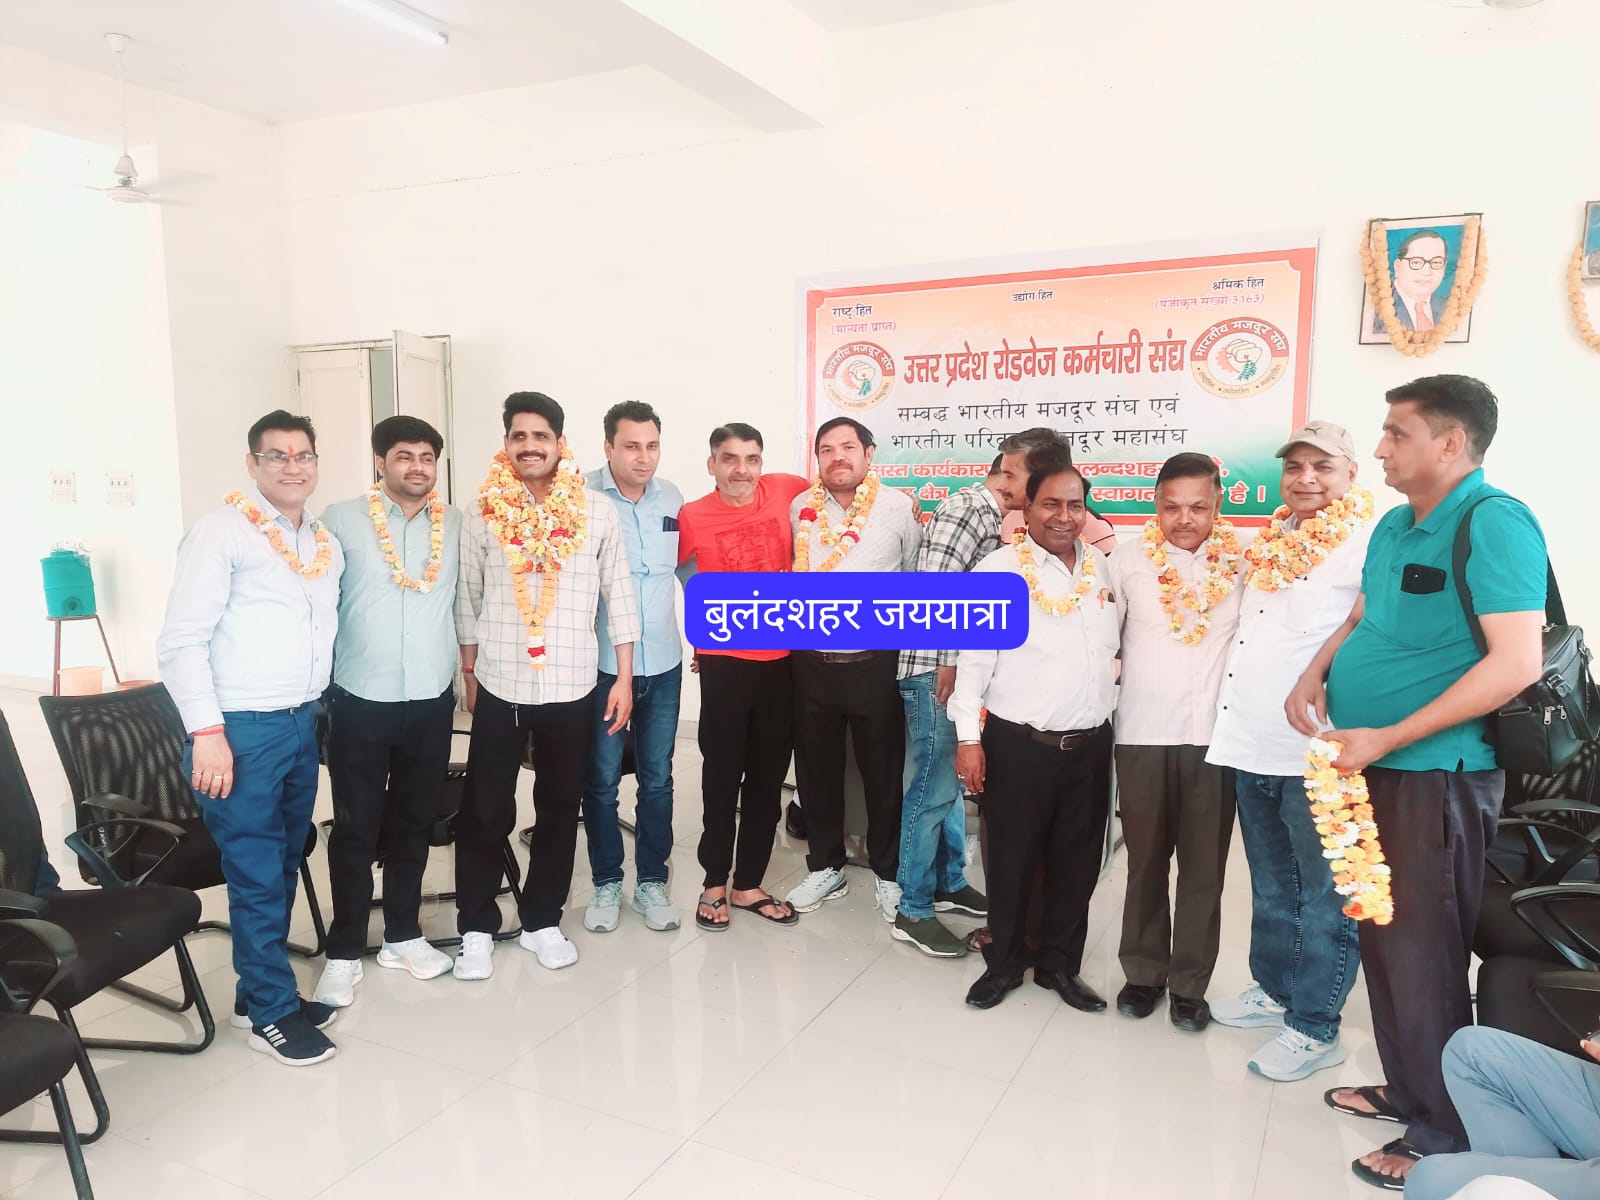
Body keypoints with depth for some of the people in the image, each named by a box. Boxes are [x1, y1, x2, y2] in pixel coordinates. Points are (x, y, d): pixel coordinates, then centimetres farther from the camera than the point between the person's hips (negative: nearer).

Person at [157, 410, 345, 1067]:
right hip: (240, 730, -6)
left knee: (283, 865, 15)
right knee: (258, 875, 2)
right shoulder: (222, 530, -9)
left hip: (302, 723, 7)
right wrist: (207, 732, -17)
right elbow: (181, 641, -12)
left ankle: (258, 991, 31)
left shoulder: (327, 541, 11)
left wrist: (315, 704, 12)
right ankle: (273, 1013, 16)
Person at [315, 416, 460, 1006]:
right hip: (361, 701, -2)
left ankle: (402, 935, 30)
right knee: (355, 830, 5)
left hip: (432, 700, 3)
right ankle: (344, 952, 20)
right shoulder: (341, 520, -3)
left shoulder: (457, 525, 5)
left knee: (413, 824, 14)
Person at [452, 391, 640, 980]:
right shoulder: (483, 513, -1)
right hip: (500, 687, 0)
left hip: (572, 688, 0)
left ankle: (542, 920, 28)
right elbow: (467, 600, 5)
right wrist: (469, 674, 6)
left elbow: (619, 596, 1)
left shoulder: (597, 511, -2)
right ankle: (477, 926, 23)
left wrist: (624, 677, -1)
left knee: (559, 809, 12)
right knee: (485, 811, 7)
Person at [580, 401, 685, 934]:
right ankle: (606, 883, 27)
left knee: (657, 778, 12)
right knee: (601, 780, 10)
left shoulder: (672, 498, 3)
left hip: (663, 664, 4)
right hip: (601, 665, -3)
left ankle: (651, 881, 27)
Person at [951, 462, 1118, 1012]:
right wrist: (968, 736, -13)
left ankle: (1060, 963, 31)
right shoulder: (999, 567, -6)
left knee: (1077, 862, 13)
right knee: (1011, 860, 8)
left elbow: (1115, 646, 17)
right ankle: (1004, 962, 27)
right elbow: (974, 655, -9)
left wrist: (1107, 719, 13)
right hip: (1018, 742, -4)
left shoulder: (1102, 567, 8)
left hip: (1091, 743, 4)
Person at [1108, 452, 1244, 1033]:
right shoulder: (1128, 564, 1)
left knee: (1203, 867, 8)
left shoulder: (1245, 564, 1)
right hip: (1141, 735, 0)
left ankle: (1190, 984, 22)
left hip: (1215, 737, 0)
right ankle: (1143, 972, 27)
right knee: (1145, 861, 12)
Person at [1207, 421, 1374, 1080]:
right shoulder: (1268, 542, 14)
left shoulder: (1369, 543, -10)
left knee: (1324, 897, 4)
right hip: (1252, 748, 7)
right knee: (1271, 887, 21)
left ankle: (1314, 1027, 17)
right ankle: (1275, 988, 37)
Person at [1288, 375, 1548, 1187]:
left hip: (1436, 774, -8)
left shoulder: (1494, 522, -16)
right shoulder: (1394, 526, 9)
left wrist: (1389, 738, -23)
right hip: (1372, 768, 8)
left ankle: (1444, 1136, 20)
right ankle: (1404, 1092, 35)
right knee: (1382, 937, 18)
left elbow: (1518, 663, -24)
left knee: (1423, 954, 2)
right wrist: (1314, 676, 2)